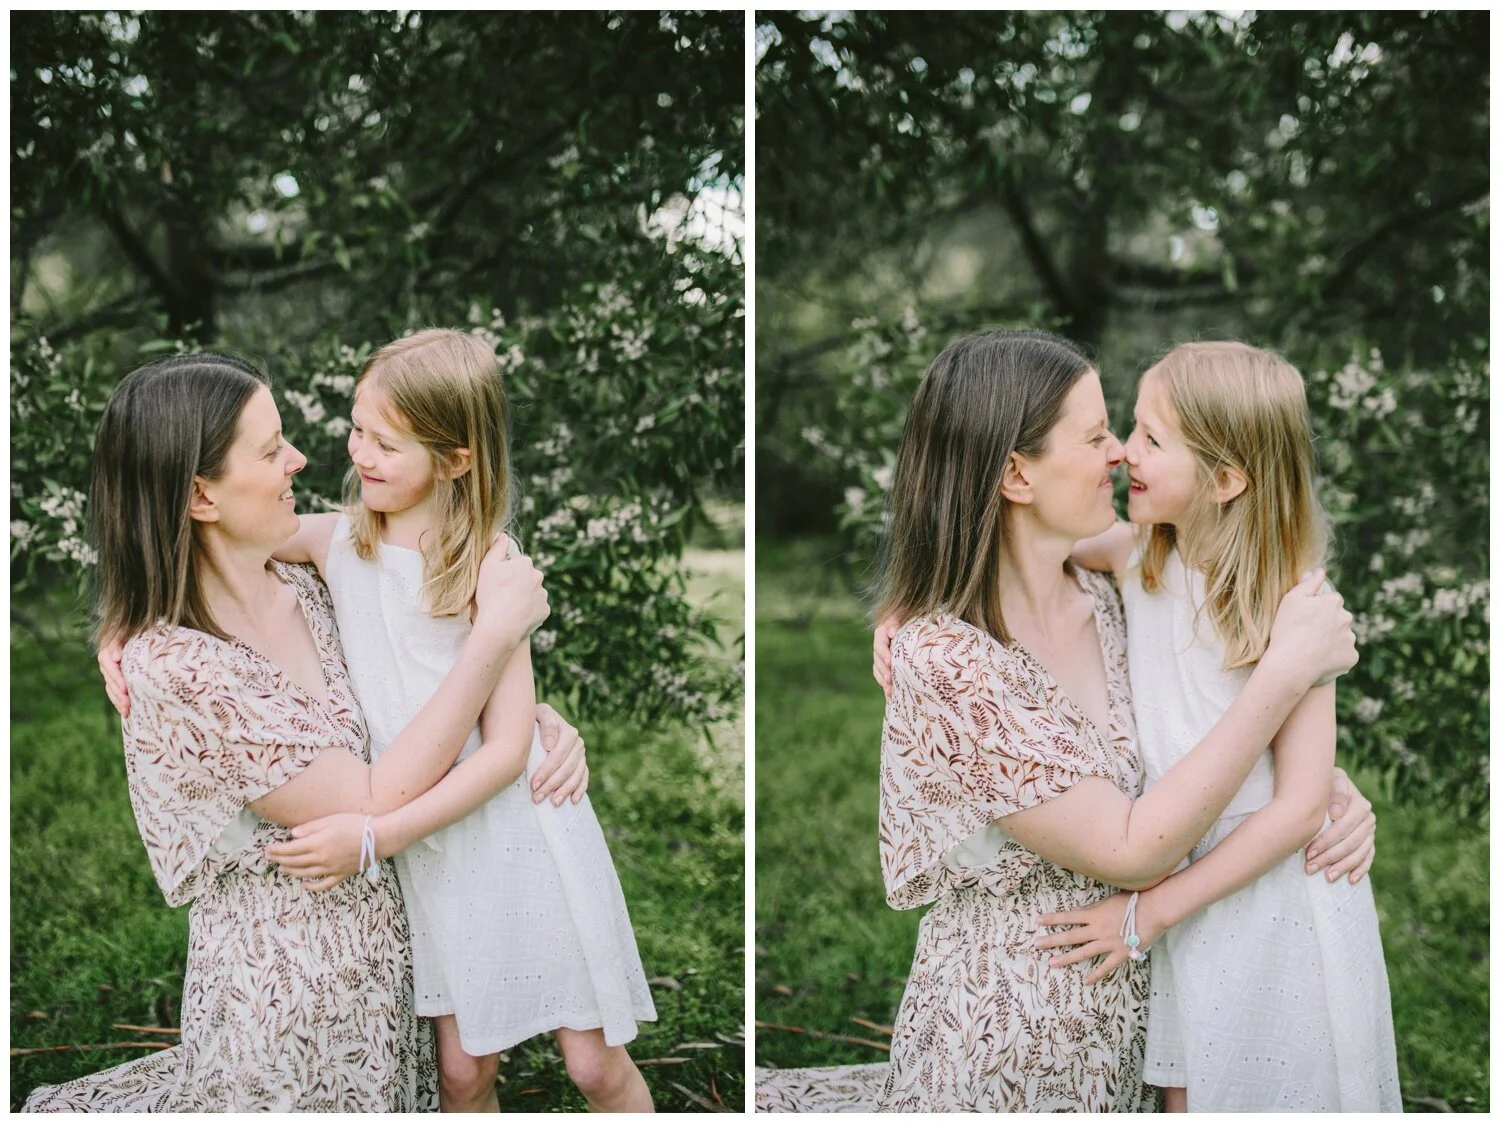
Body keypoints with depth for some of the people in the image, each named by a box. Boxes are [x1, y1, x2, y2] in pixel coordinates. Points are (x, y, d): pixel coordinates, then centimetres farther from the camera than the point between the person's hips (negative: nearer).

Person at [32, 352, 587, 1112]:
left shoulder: (303, 593, 0)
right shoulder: (173, 669, -22)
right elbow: (375, 804, -23)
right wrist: (495, 630, -23)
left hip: (377, 948, 7)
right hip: (291, 985, -7)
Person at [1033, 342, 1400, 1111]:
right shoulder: (1138, 556, -7)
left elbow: (1298, 808, -20)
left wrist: (1152, 911, -19)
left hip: (1275, 898, -5)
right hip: (1182, 887, 5)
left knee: (1273, 1092, 10)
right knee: (1186, 1097, 15)